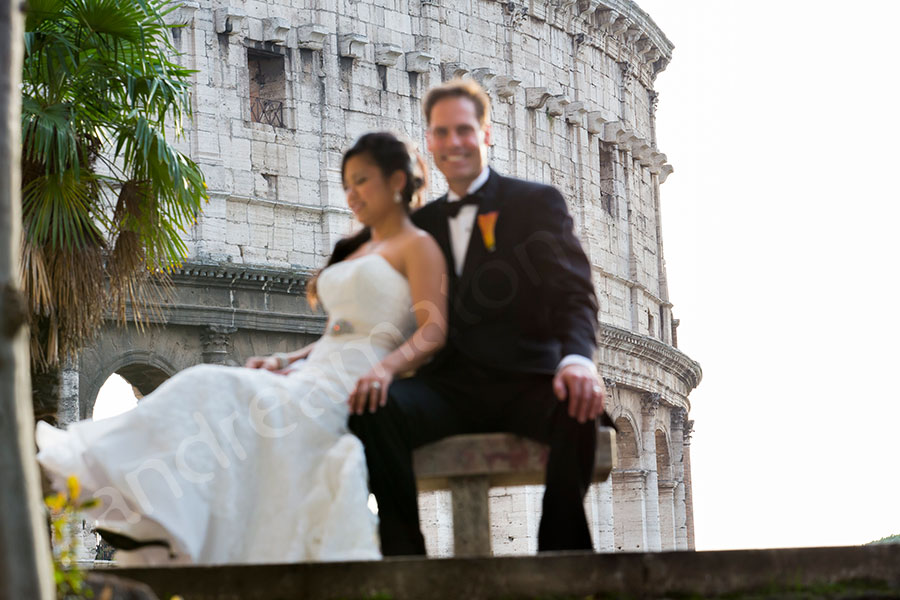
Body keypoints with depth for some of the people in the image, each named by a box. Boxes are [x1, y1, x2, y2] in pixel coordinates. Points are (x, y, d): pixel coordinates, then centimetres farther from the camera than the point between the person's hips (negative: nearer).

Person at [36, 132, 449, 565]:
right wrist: (288, 360, 10)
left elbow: (433, 331, -10)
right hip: (315, 373, 8)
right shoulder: (356, 250, 31)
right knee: (211, 388, -18)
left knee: (217, 392, -25)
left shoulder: (417, 245, 4)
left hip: (350, 388, -8)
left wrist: (385, 367, -28)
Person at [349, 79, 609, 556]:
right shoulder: (422, 222, 23)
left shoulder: (537, 202, 9)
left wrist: (577, 359, -27)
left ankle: (561, 553, -25)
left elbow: (573, 292, -4)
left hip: (524, 382, -3)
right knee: (373, 406, -28)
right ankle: (404, 556, -24)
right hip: (450, 387, 3)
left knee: (577, 407, -36)